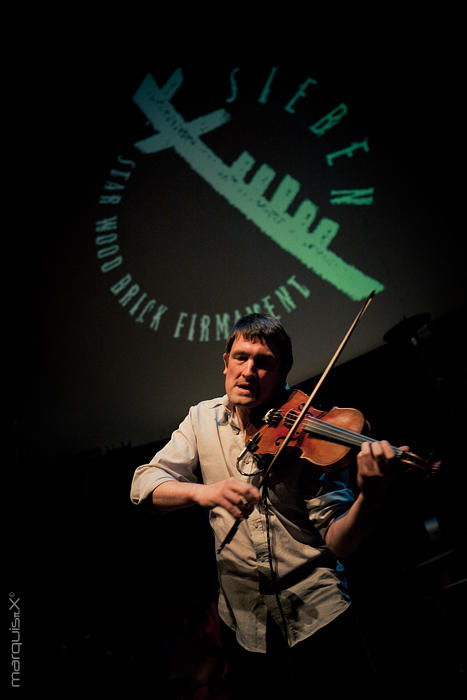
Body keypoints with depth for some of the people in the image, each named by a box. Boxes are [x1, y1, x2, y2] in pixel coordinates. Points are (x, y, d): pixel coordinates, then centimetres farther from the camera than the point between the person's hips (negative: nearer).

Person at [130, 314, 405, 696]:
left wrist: (369, 498, -36)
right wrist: (201, 491, -29)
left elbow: (336, 543, -15)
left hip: (318, 615, -2)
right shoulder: (203, 419, -3)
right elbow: (143, 484, -9)